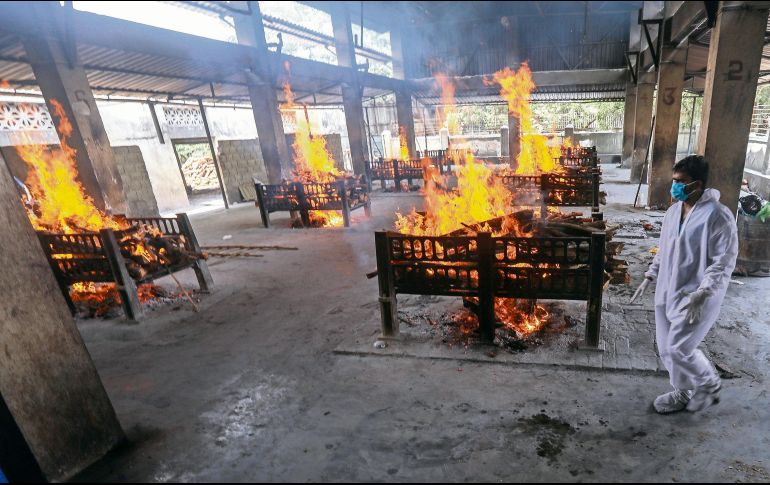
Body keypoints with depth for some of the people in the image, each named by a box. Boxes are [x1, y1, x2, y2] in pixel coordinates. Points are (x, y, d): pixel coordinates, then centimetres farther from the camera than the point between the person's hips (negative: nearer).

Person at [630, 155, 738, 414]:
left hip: (696, 297, -7)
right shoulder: (673, 211, 6)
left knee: (679, 349, -2)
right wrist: (649, 276, 13)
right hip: (667, 292, 7)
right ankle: (683, 392, 34)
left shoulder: (718, 216, -18)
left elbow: (723, 263, -18)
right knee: (666, 348, 13)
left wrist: (700, 295, -24)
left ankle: (711, 385, 29)